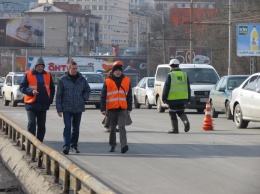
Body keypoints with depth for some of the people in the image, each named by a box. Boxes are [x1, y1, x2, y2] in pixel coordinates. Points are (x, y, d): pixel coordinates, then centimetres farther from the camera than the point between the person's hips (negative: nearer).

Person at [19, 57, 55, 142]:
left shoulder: (47, 75, 9)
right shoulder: (28, 74, -3)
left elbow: (52, 88, 18)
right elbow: (22, 87, -4)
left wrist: (50, 99, 6)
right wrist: (31, 91, -20)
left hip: (43, 105, 4)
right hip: (31, 104, -4)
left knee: (42, 126, 10)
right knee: (31, 123, -14)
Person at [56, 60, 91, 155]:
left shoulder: (82, 79, 4)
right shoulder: (63, 80, -5)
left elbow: (87, 90, 20)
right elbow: (58, 95, -3)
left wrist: (83, 99, 4)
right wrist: (59, 109, -6)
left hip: (78, 108, 3)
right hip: (67, 108, -3)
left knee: (76, 128, 11)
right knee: (67, 127, -14)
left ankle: (74, 145, 22)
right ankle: (66, 146, -17)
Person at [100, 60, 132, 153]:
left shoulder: (126, 80, 6)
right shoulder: (108, 81, 1)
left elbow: (129, 95, 11)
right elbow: (103, 96, 1)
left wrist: (129, 108, 7)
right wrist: (103, 109, -5)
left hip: (122, 108, -1)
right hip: (111, 109, 1)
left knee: (122, 127, -12)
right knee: (112, 128, 11)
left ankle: (123, 145, -20)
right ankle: (112, 145, 21)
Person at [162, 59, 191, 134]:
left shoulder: (170, 75, -8)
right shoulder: (184, 74, 9)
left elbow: (166, 88, -9)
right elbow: (188, 88, 12)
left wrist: (164, 97, -3)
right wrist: (188, 98, 18)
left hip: (173, 99, -5)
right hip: (183, 98, 5)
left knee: (173, 113, 5)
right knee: (180, 111, 17)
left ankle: (175, 129, 5)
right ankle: (186, 121, -10)